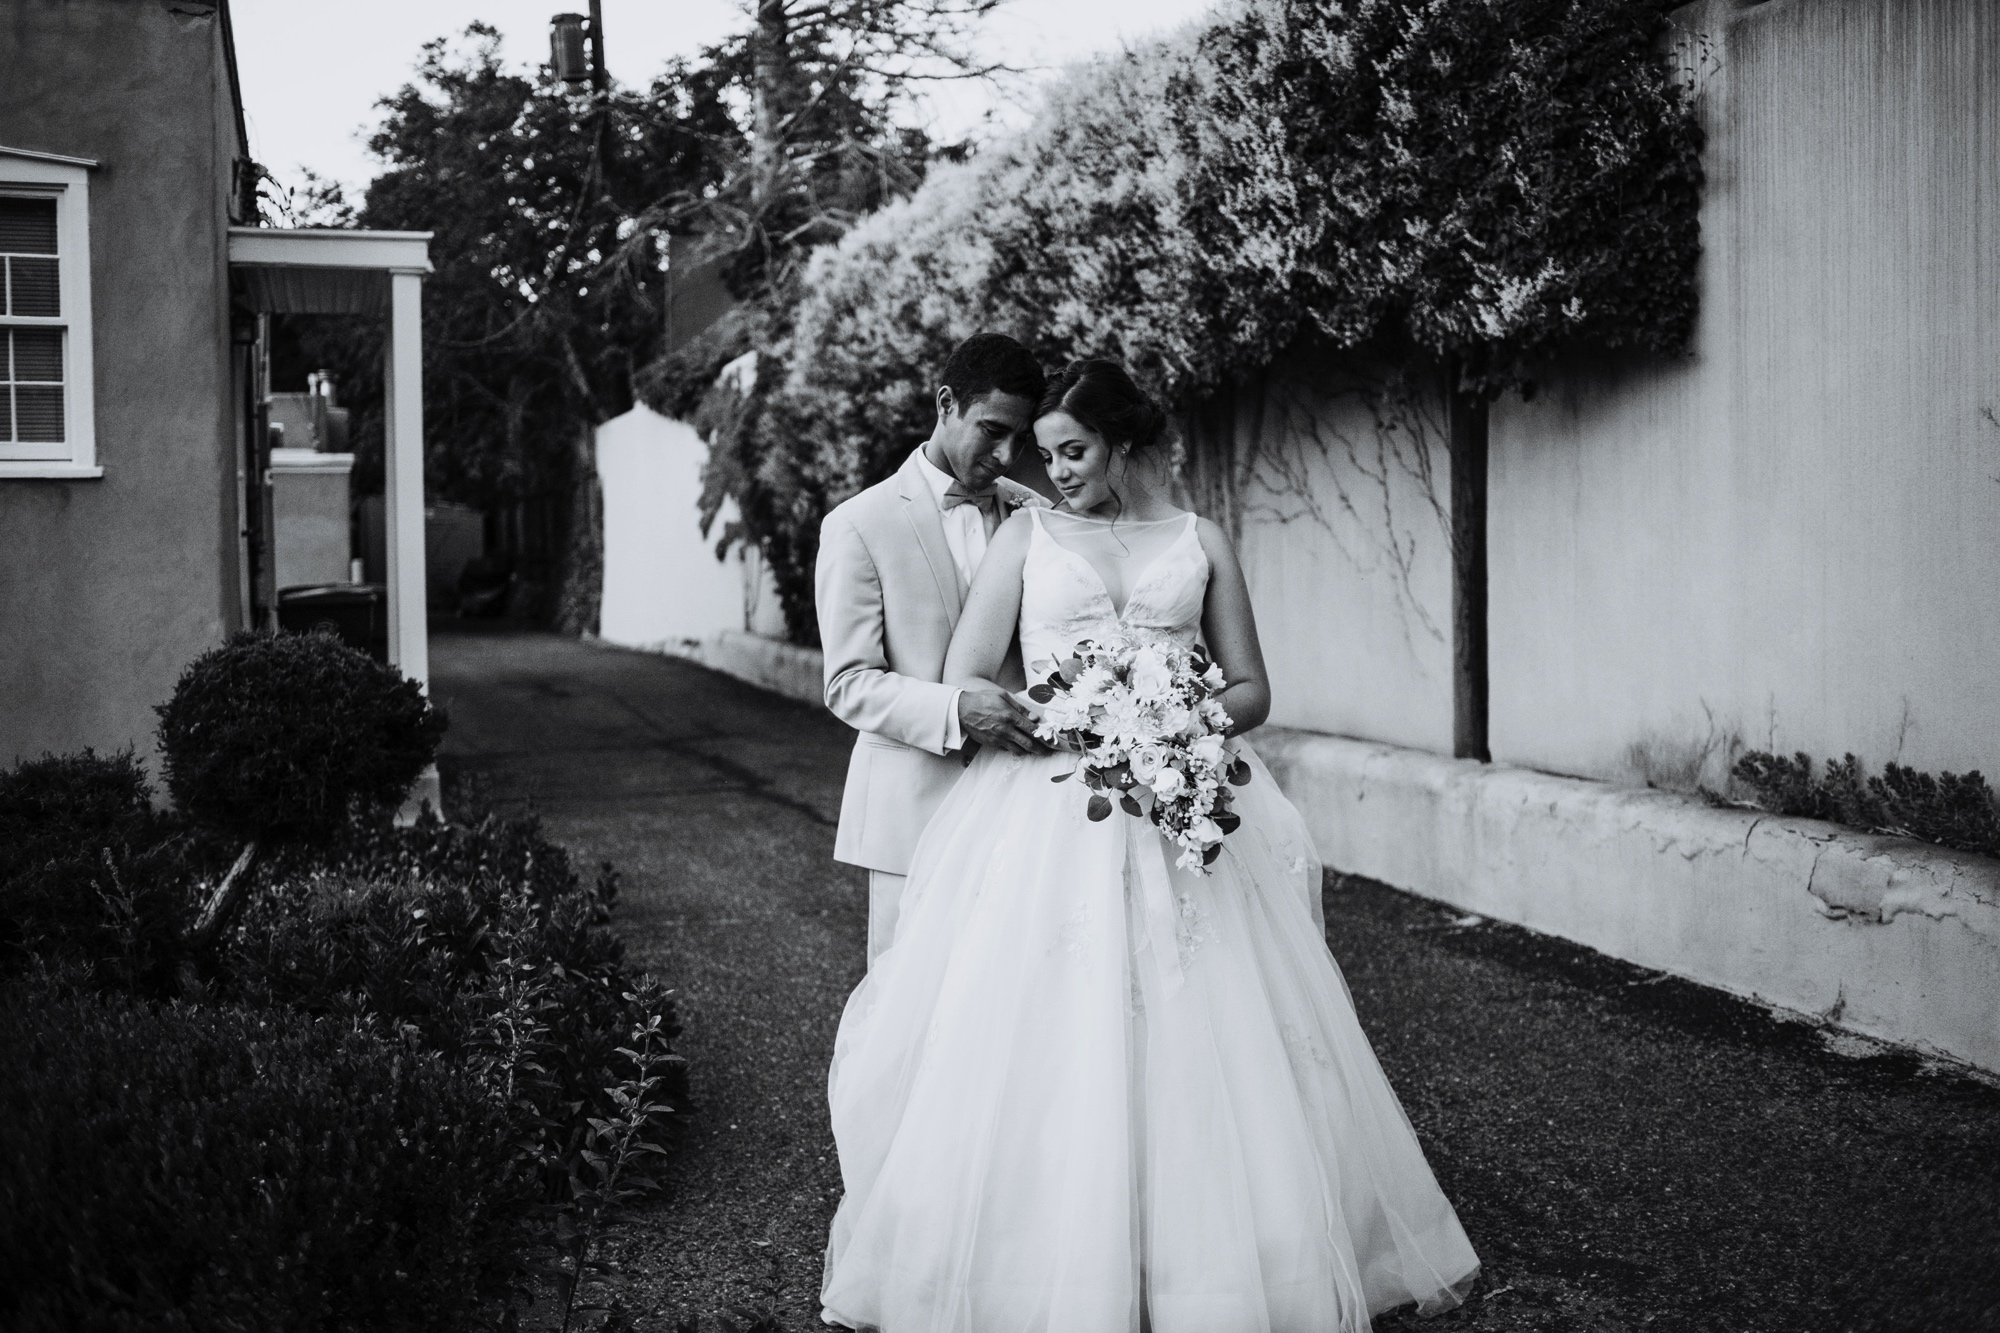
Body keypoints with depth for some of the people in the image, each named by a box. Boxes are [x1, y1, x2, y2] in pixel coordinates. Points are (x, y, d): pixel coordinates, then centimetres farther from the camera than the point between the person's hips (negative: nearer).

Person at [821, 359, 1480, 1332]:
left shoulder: (1199, 542, 11)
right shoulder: (1027, 536, 9)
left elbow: (1251, 690, 11)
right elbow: (965, 683, 3)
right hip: (1050, 816, 0)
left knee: (1199, 1051, 0)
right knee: (1041, 1055, -5)